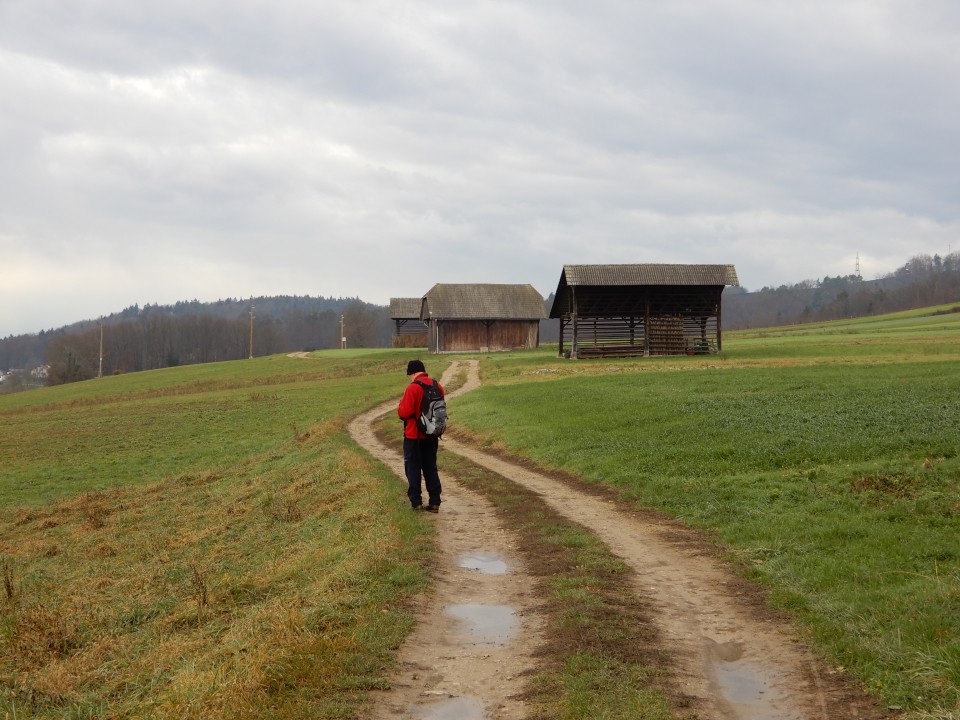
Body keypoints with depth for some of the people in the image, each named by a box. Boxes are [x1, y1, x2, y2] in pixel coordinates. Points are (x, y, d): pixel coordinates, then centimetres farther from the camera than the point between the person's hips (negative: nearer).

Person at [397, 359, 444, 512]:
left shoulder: (412, 388, -18)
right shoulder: (437, 386, 3)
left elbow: (404, 412, -20)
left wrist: (400, 406, 0)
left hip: (414, 436, -6)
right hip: (432, 436, 6)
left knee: (413, 468, 5)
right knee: (430, 468, 13)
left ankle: (416, 502, 4)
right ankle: (434, 502, 11)